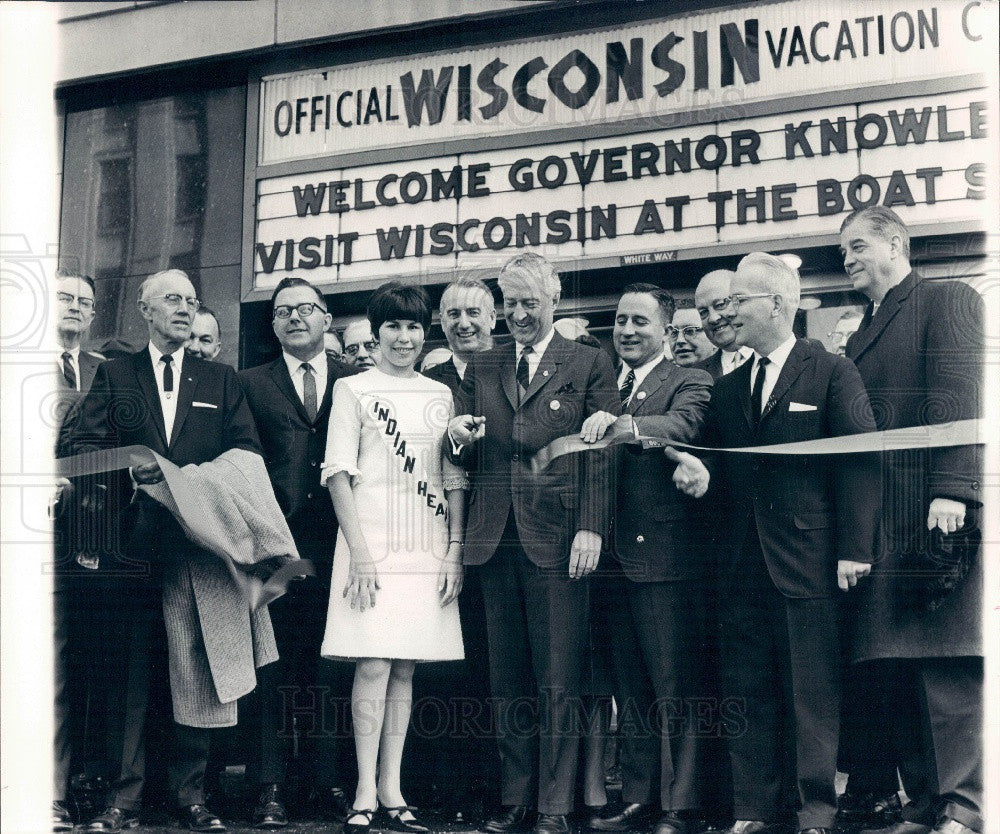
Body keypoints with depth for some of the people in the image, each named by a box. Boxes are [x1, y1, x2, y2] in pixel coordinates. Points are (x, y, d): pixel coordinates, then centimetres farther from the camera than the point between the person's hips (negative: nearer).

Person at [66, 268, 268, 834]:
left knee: (198, 671, 0)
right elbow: (84, 444, 4)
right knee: (131, 673, 0)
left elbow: (249, 451, 7)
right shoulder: (114, 376, 14)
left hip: (202, 543, 1)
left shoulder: (222, 380, 16)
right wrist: (129, 468, -15)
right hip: (135, 546, 0)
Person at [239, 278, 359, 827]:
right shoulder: (251, 384, 11)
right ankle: (270, 786, 6)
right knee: (273, 664, 1)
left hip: (336, 545, 1)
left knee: (328, 667, 4)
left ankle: (326, 779, 14)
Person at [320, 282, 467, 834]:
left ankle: (392, 788, 11)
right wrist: (359, 551, -12)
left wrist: (455, 550, 2)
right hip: (371, 544, -3)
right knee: (373, 665, -7)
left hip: (427, 549, 4)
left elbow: (454, 479, 13)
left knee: (404, 668, 6)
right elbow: (338, 472, -3)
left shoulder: (440, 396, 14)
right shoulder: (353, 390, 4)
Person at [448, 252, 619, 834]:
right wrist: (463, 439, -6)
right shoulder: (481, 369, 16)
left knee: (558, 681, -2)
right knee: (509, 681, 8)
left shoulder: (590, 365, 4)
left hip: (558, 538, -4)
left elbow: (600, 453, -1)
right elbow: (468, 459, 17)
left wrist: (591, 528, -10)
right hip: (495, 540, 4)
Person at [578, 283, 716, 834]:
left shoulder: (689, 383, -1)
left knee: (675, 689, -3)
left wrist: (619, 423, -39)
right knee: (630, 690, 12)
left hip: (665, 556, -6)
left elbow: (681, 427, -22)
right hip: (612, 558, 6)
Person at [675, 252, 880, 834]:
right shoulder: (726, 390, 16)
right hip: (745, 562, 5)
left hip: (808, 560, -5)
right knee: (748, 688, 6)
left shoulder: (833, 373, -1)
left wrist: (855, 547, -13)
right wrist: (696, 476, -2)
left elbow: (861, 460, -7)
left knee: (812, 687, 0)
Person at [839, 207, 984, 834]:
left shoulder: (949, 300, 2)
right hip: (878, 521, 7)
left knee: (948, 664, -9)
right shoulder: (862, 333, 23)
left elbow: (958, 396, -11)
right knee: (889, 670, 3)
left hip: (936, 513, -7)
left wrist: (951, 490, -21)